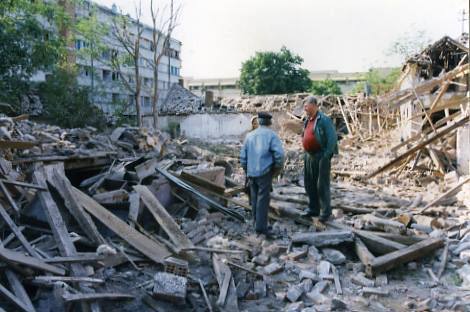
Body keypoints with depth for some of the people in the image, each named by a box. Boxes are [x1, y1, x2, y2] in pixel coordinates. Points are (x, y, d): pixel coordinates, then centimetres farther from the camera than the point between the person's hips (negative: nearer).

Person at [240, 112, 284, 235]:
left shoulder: (250, 135, 10)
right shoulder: (271, 135, -4)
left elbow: (243, 155, 12)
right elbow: (279, 154, -14)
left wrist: (246, 170, 23)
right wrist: (278, 168, 0)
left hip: (251, 172, 5)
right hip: (265, 171, -5)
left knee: (254, 198, 15)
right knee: (263, 198, -3)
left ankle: (257, 222, 25)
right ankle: (261, 226, -5)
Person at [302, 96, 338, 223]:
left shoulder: (324, 119, -13)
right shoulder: (307, 120, 13)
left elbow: (332, 138, -16)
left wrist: (326, 155, -17)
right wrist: (306, 153, 14)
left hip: (321, 156, -8)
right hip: (309, 156, 9)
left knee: (322, 185, -4)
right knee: (309, 184, 14)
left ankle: (325, 212, 5)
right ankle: (313, 209, 26)